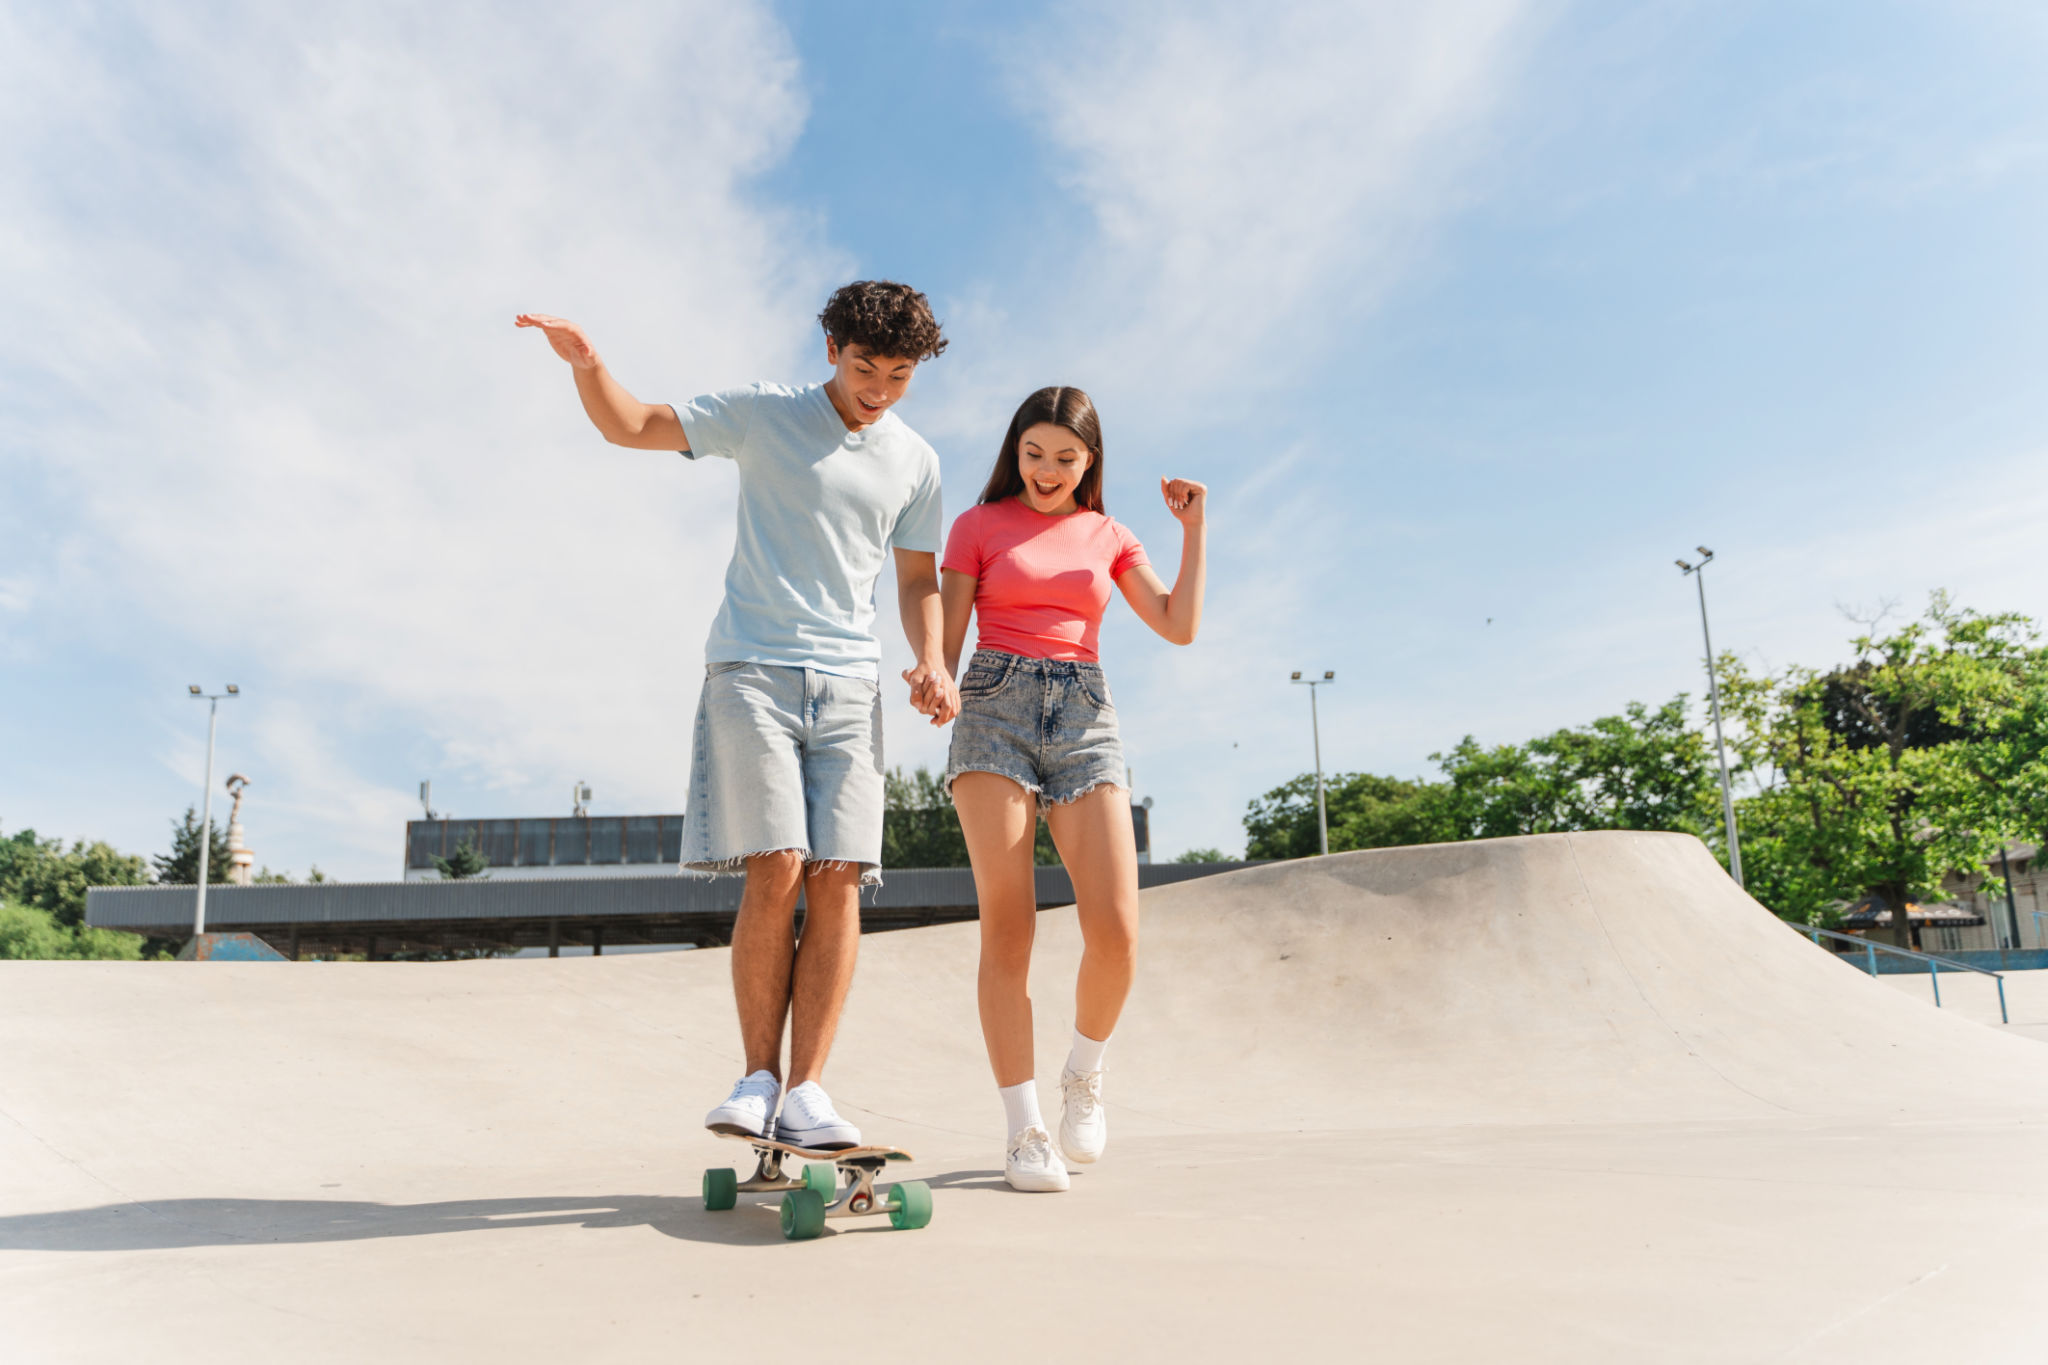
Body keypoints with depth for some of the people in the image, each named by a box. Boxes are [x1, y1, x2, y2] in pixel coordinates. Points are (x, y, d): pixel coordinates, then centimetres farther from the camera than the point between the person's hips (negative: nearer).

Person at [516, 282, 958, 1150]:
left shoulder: (915, 463, 13)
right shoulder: (764, 416, 6)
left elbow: (918, 579, 18)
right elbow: (630, 427, 8)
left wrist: (932, 660, 0)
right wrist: (586, 364, -12)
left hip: (850, 683, 3)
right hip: (751, 670, -2)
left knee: (838, 880, -8)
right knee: (775, 872, -13)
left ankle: (805, 1092, -3)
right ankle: (757, 1077, 2)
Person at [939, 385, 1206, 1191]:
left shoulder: (1108, 537, 19)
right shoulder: (978, 525, 13)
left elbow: (1180, 627, 7)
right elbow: (948, 639, 6)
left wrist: (1194, 527, 7)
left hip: (1085, 719, 2)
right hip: (995, 711, -2)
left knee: (1116, 935, -11)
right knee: (1007, 929, -9)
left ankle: (1083, 1072, 17)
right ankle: (1023, 1130, 1)